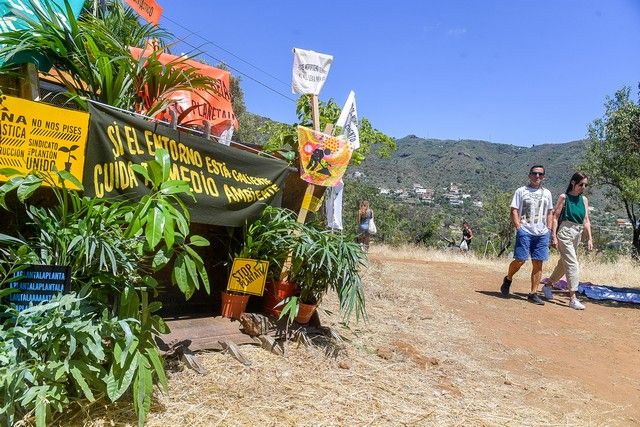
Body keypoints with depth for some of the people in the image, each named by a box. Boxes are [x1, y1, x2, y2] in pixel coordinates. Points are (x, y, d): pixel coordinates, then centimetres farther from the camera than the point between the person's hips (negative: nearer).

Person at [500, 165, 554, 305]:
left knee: (538, 263, 1)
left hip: (542, 233, 4)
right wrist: (518, 227, -11)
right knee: (520, 260, -9)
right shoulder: (521, 191, 4)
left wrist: (549, 229, 10)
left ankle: (533, 294, 7)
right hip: (525, 231, -4)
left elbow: (550, 213, 21)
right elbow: (514, 211, -1)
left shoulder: (547, 193, 17)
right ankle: (508, 279, 19)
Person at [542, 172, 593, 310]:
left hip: (577, 235, 6)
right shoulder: (564, 197, -5)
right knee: (572, 265, -11)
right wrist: (554, 236, -13)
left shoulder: (584, 200, 10)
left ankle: (548, 285, 34)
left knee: (564, 263, 16)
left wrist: (589, 238, 5)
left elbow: (586, 221, 11)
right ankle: (572, 298, -9)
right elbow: (555, 217, -7)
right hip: (565, 233, -6)